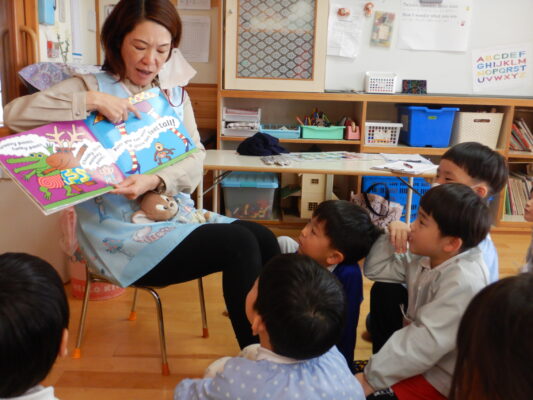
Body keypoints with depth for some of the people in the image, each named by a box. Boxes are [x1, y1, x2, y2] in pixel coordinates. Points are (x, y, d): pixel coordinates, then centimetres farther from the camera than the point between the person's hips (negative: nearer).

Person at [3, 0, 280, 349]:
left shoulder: (175, 94, 10)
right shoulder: (91, 86, -4)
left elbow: (195, 160, 0)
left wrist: (156, 181, -20)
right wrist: (91, 101, -24)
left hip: (172, 212, 6)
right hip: (121, 230, -5)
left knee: (264, 239, -16)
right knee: (238, 245, -23)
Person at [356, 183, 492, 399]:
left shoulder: (463, 282, -29)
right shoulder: (427, 257, 0)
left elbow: (427, 342, -32)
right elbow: (376, 269, 10)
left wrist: (372, 378, -28)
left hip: (439, 381, -8)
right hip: (420, 362, 9)